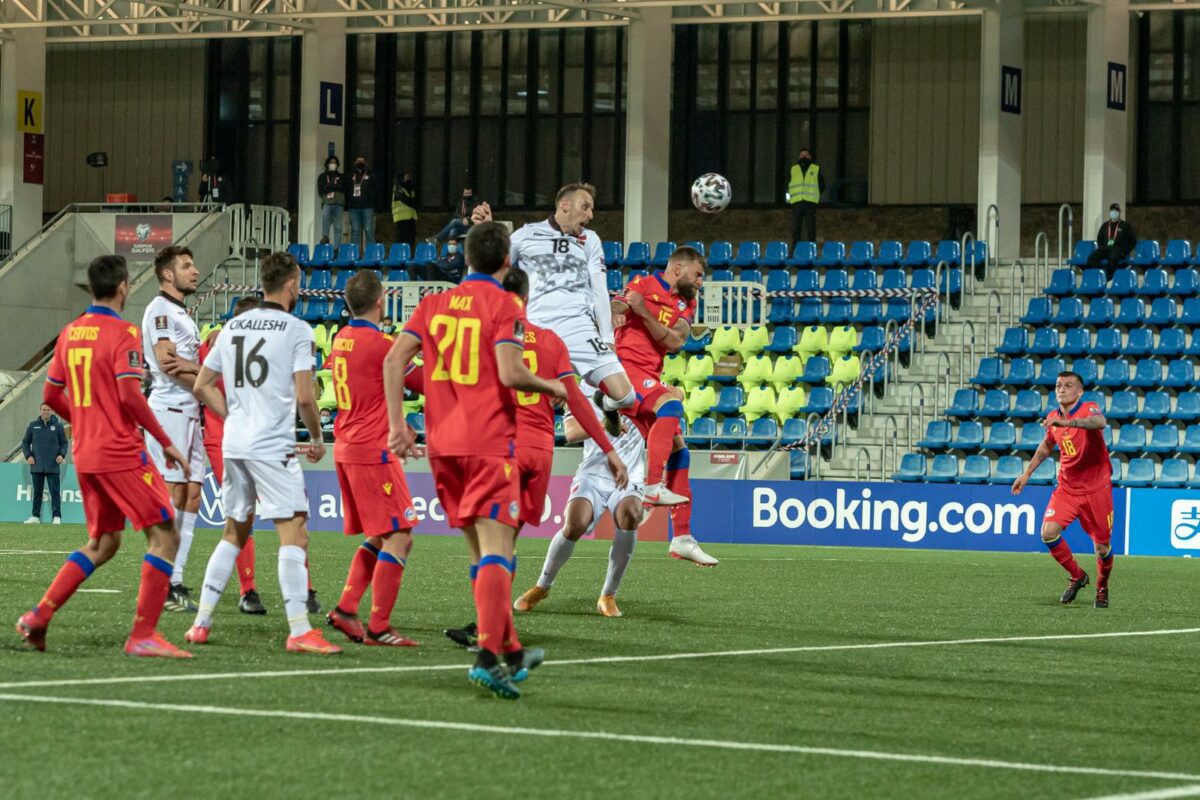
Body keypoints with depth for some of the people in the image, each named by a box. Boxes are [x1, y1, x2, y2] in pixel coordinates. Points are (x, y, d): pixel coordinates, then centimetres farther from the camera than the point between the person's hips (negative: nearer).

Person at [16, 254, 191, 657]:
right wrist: (166, 442, -13)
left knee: (102, 543, 19)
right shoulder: (123, 333, -12)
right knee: (164, 534, -2)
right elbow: (130, 396, -20)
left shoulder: (70, 332, 11)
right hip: (122, 454, -8)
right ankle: (142, 635, -8)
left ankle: (39, 617, 11)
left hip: (85, 455, 8)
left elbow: (51, 396, 15)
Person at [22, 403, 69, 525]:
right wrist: (28, 456, -2)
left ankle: (56, 517, -6)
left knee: (55, 492, -5)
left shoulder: (57, 426, 5)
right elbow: (25, 442, 13)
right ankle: (35, 516, 12)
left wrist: (62, 455, -7)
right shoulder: (33, 426, 8)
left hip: (52, 466, -2)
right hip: (37, 466, 2)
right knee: (37, 492, 7)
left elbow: (64, 443, 10)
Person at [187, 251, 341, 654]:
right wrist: (316, 439, 3)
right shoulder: (296, 329, -7)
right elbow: (304, 396, -12)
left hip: (234, 444, 7)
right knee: (294, 530, -6)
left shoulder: (233, 326, 12)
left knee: (235, 531, 19)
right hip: (273, 446, -7)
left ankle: (202, 622, 18)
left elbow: (202, 386, 15)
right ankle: (299, 631, -14)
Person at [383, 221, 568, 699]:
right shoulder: (505, 306, -5)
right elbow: (510, 373, -17)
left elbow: (394, 360, 3)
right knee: (496, 550, -10)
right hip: (489, 444, -6)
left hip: (442, 444, 6)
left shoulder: (434, 304, 11)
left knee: (481, 552, 16)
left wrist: (397, 424, 4)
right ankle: (488, 656, -26)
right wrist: (551, 387, 1)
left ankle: (510, 651, 25)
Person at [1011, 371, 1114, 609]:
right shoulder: (1053, 419, 3)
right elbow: (1047, 445, 24)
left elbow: (1099, 422, -41)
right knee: (1048, 532, -16)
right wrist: (1027, 473, 23)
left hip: (1096, 488, -4)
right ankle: (1077, 576, 7)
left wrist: (1067, 422, -55)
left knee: (1102, 546, 1)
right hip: (1066, 488, 4)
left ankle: (1102, 588, 31)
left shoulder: (1088, 409, -15)